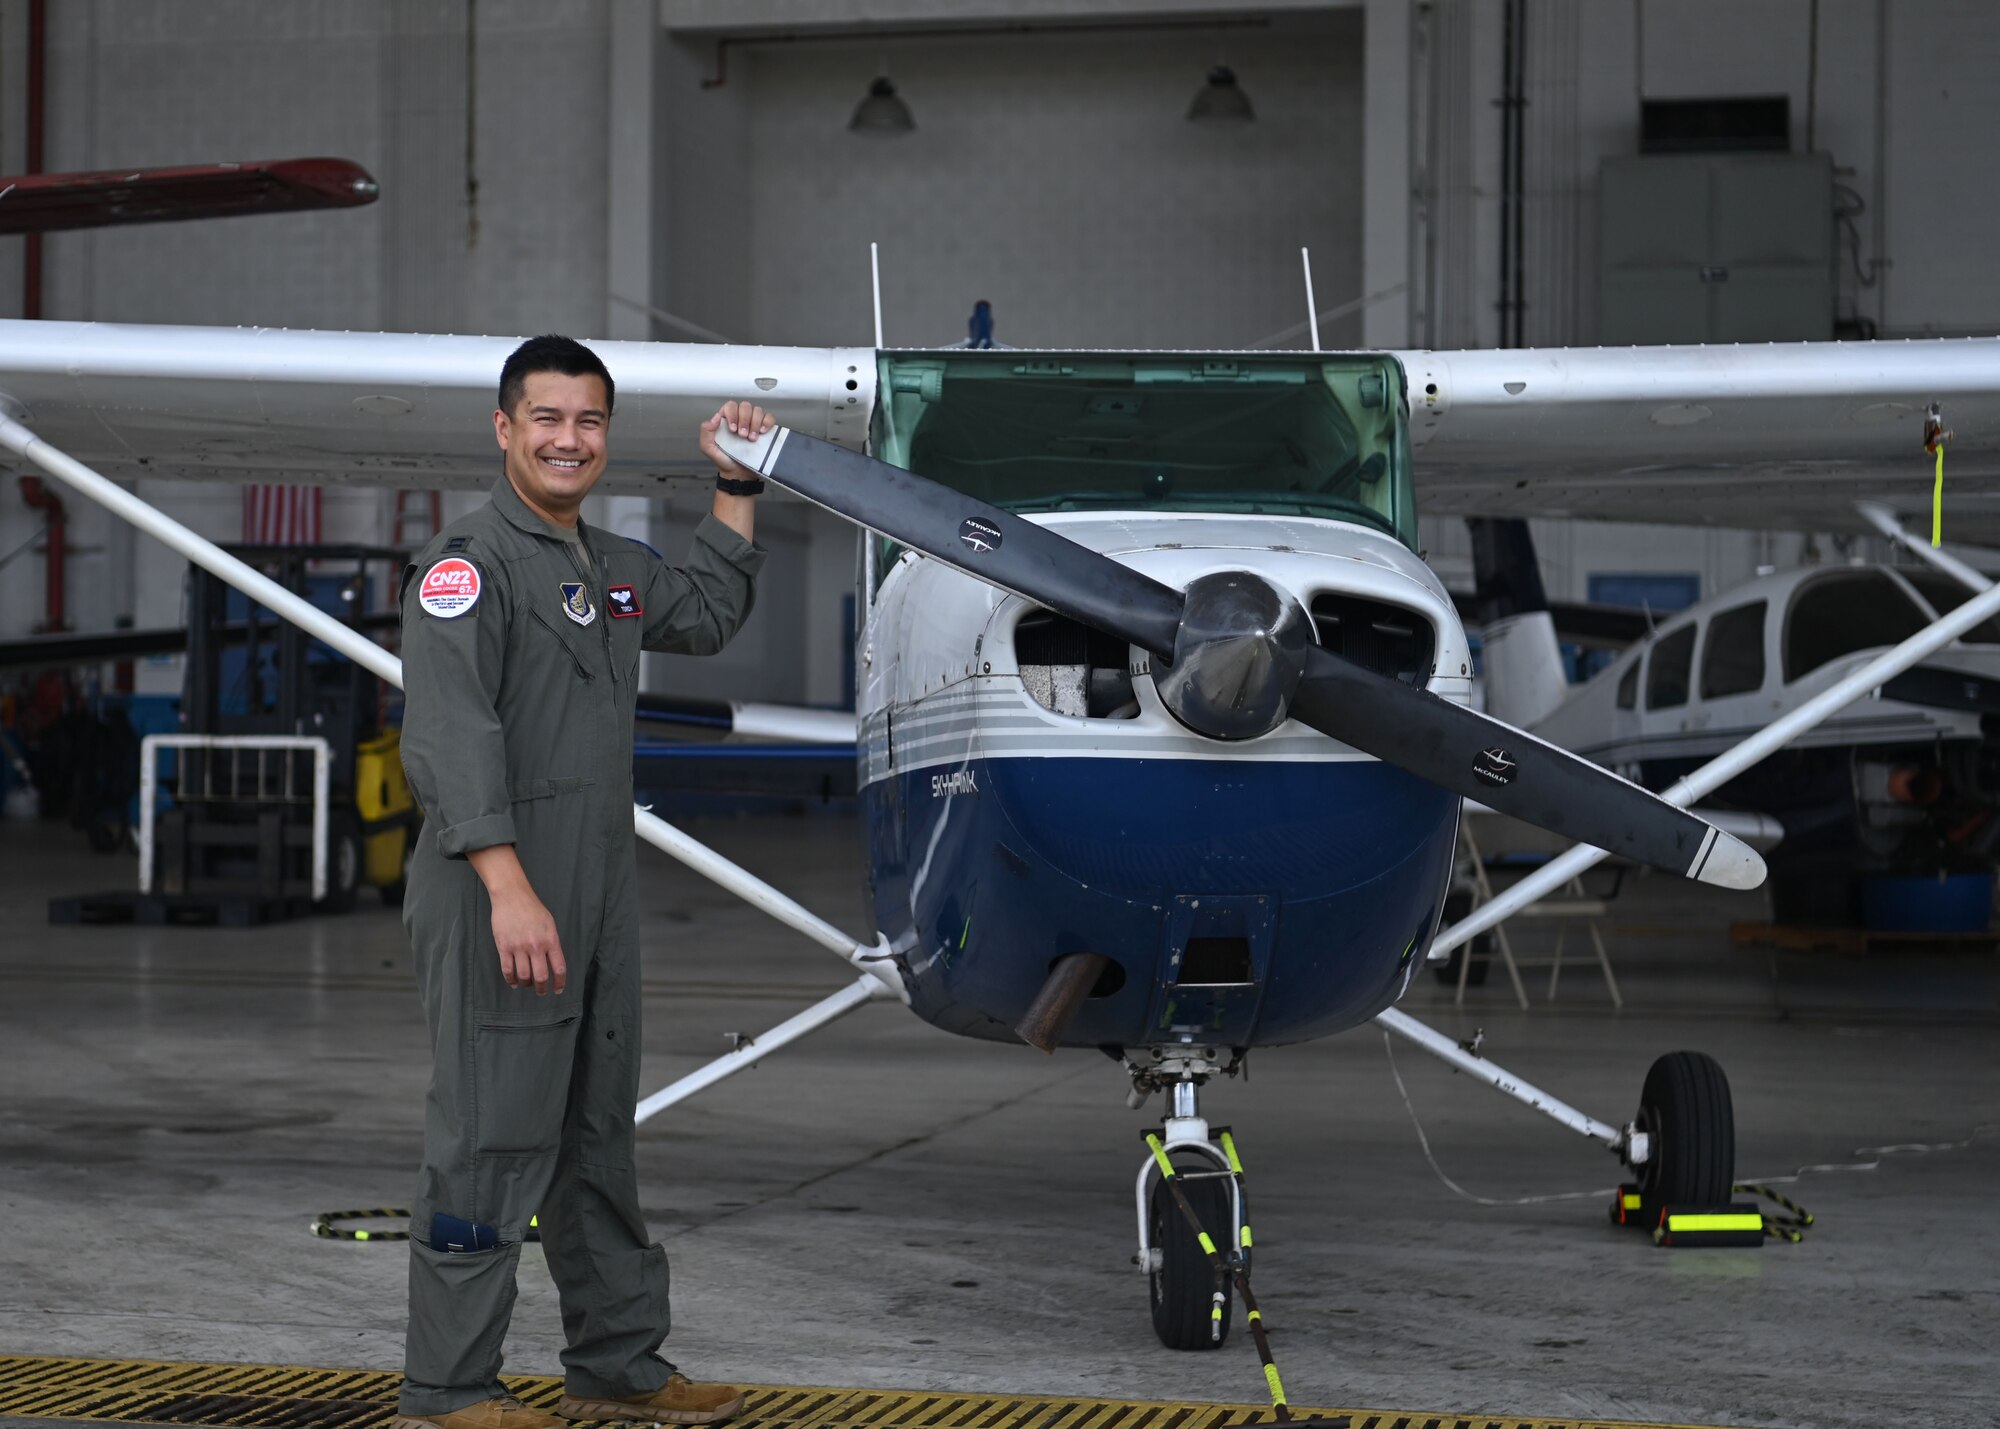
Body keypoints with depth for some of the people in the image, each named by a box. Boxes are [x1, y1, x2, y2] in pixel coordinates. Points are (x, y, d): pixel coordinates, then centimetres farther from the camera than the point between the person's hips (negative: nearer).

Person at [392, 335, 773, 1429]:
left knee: (597, 1143, 16)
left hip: (599, 905, 9)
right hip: (498, 905, -9)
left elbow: (706, 617, 37)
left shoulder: (611, 568, 17)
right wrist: (509, 890, -29)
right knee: (492, 1143, -6)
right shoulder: (469, 562, -11)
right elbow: (450, 737, -21)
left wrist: (737, 490, 29)